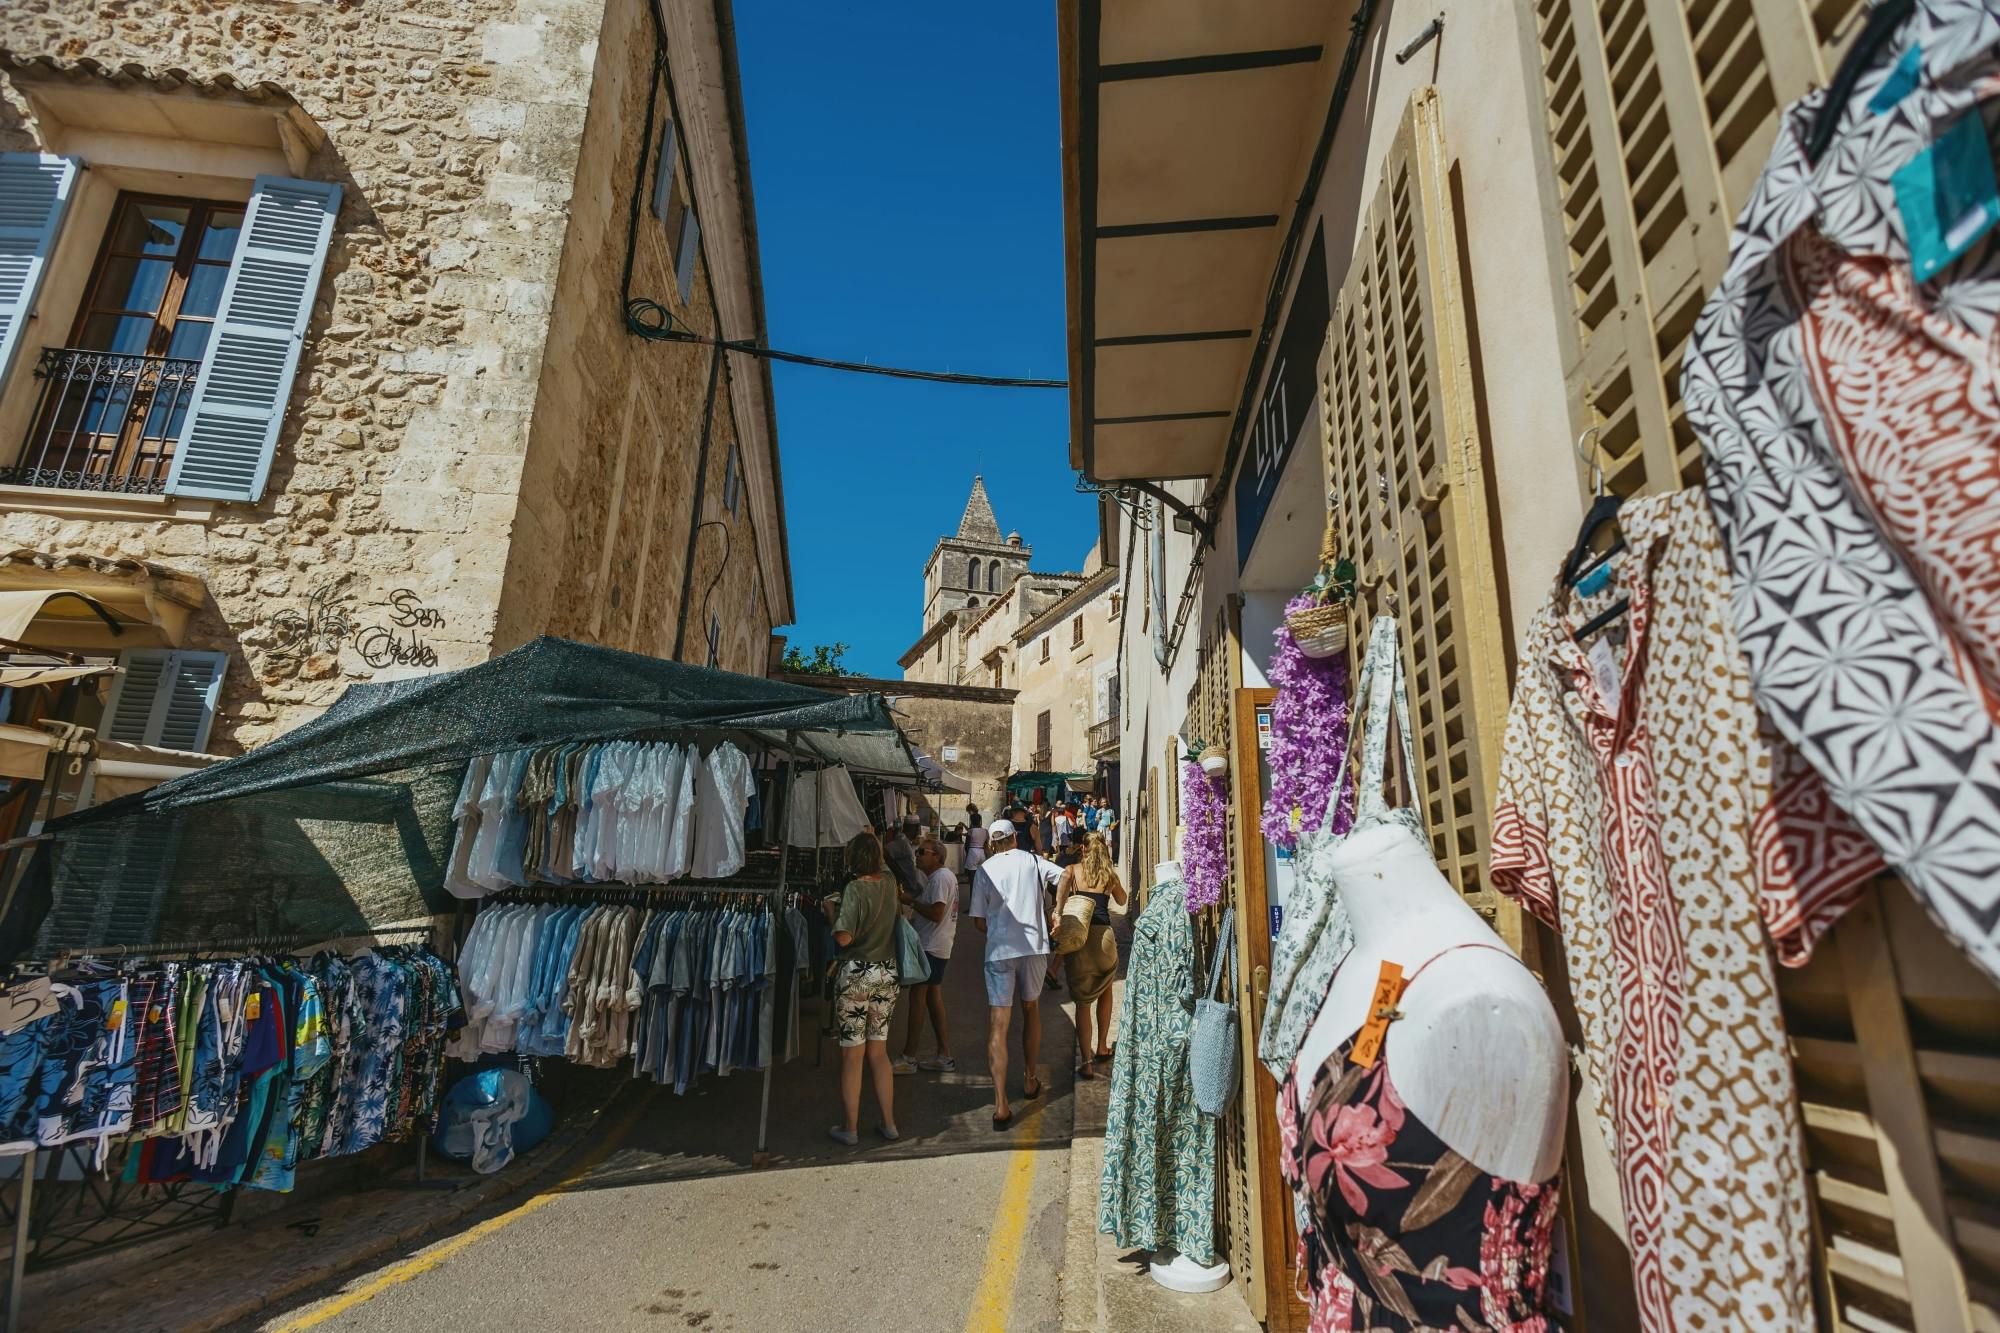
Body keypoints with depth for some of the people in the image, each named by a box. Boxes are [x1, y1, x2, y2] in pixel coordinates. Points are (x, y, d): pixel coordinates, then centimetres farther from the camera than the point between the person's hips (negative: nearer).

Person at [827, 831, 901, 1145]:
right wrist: (876, 844, 21)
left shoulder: (854, 889, -16)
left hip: (856, 974, -6)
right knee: (878, 1052, 16)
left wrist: (832, 914, -3)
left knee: (852, 1055, 7)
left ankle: (850, 1129, 17)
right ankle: (889, 1124, 21)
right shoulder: (889, 882, 2)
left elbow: (844, 939, -19)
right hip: (887, 973, 6)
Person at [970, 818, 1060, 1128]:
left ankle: (1001, 1104, -7)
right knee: (1031, 1009, 23)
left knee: (998, 1025, -1)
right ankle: (1030, 1080, 36)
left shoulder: (984, 871, 3)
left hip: (999, 951, -2)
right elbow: (1064, 876, -4)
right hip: (1034, 946, 2)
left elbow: (980, 922, 2)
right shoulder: (1032, 861, 6)